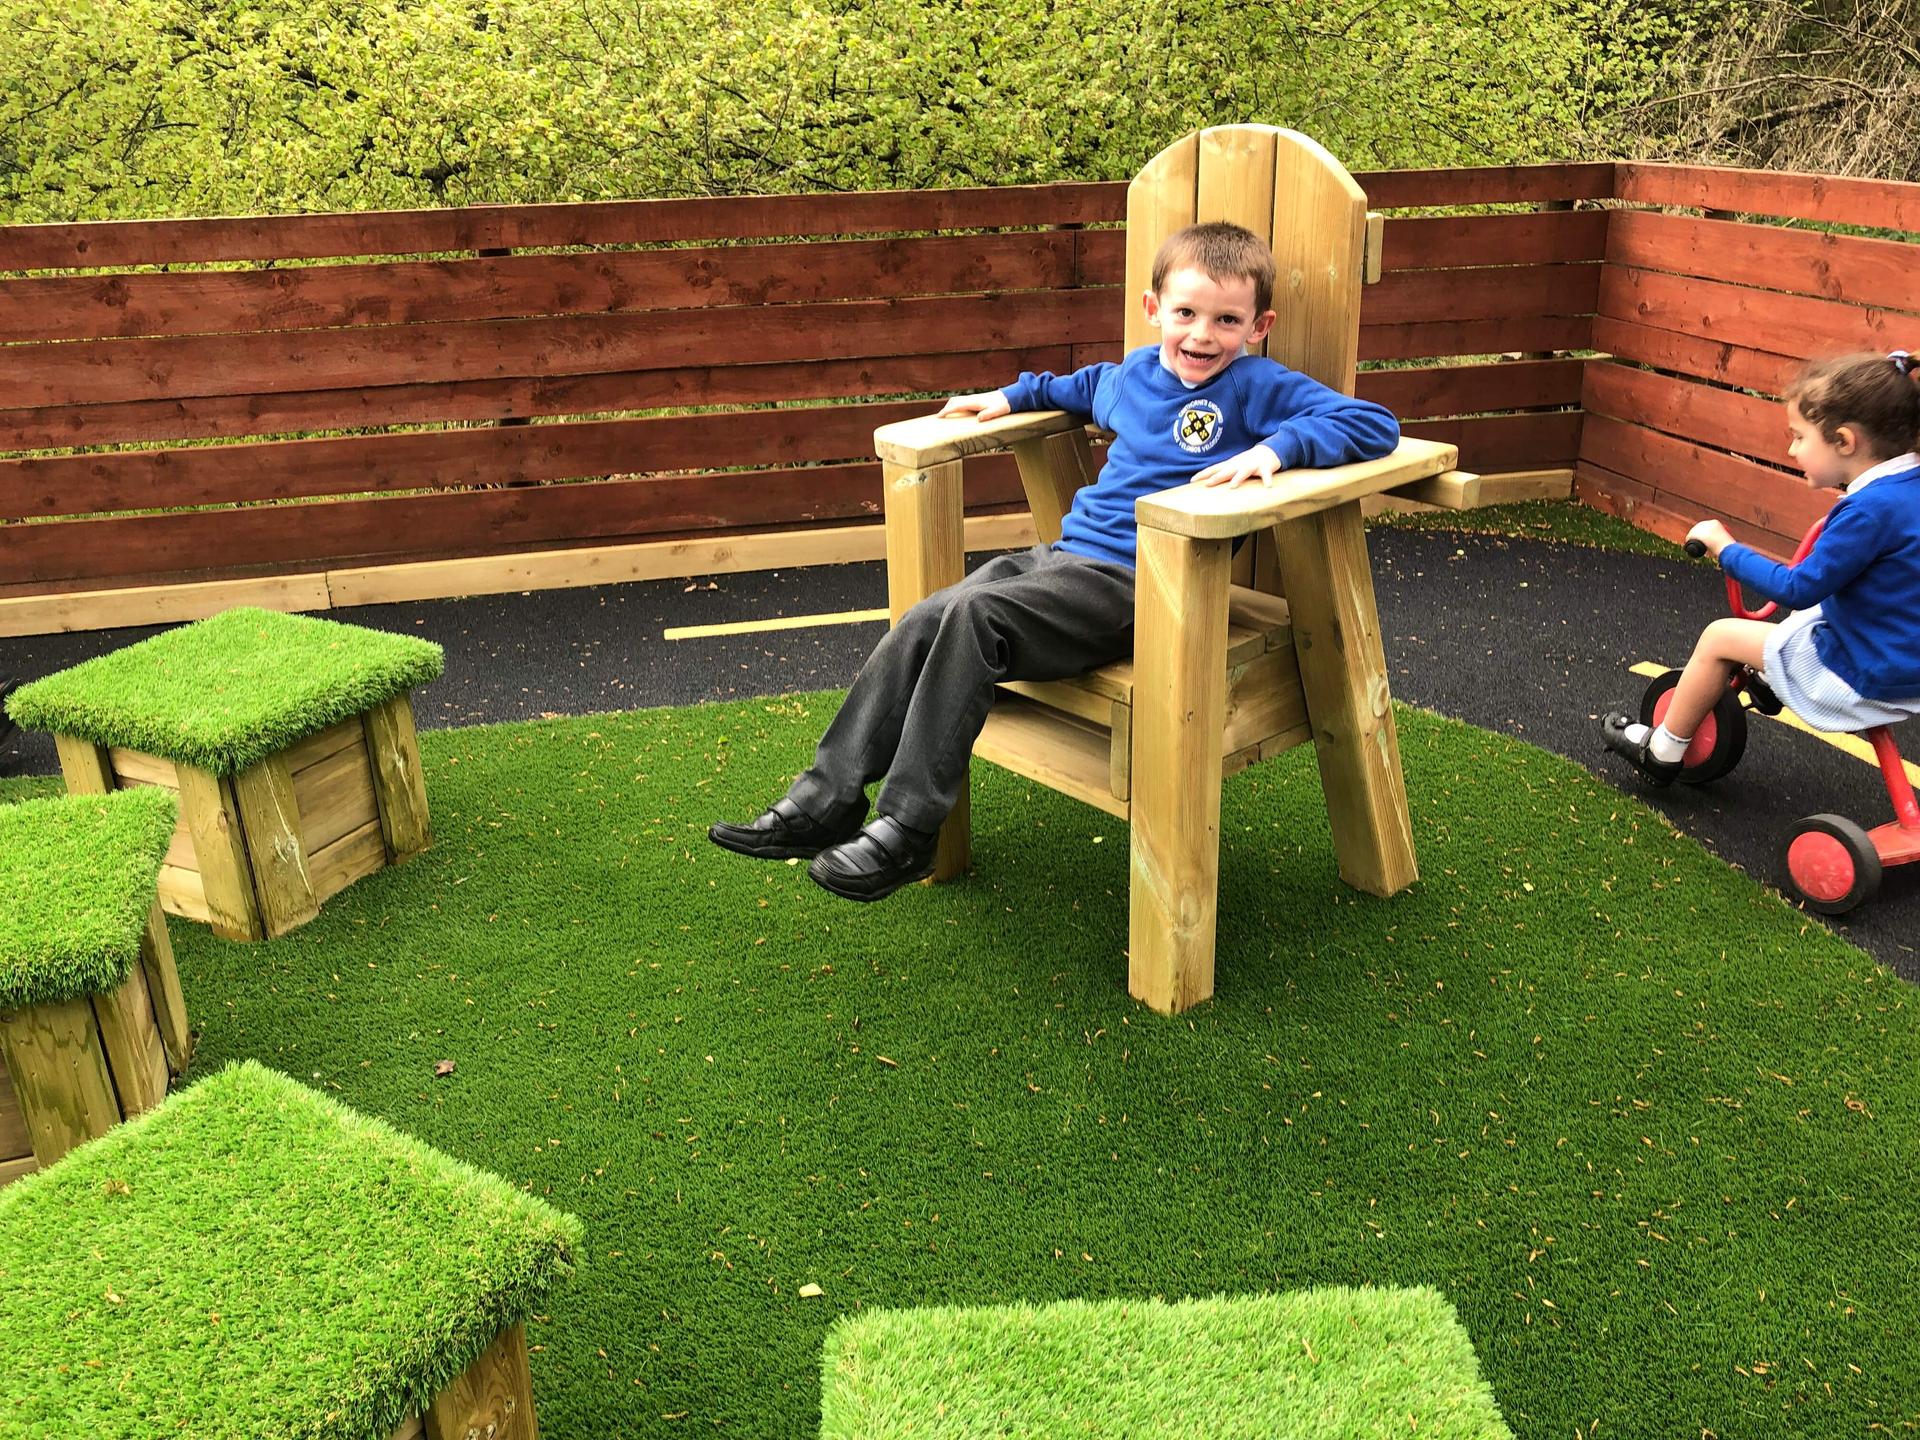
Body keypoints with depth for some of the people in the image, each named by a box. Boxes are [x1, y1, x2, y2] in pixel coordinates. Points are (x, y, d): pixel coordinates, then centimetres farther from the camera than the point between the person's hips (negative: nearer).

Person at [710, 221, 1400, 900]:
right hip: (1063, 554, 7)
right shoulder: (1134, 372, 16)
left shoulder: (1259, 386, -4)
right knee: (920, 624, -9)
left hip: (1134, 586, -7)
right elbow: (1080, 386, 42)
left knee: (975, 615, -27)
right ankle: (827, 798, -3)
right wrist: (1011, 396, 35)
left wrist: (1276, 447, -24)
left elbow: (1375, 424, -13)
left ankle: (904, 831, -24)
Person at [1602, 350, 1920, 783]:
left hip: (1863, 680, -9)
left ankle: (1662, 751, 14)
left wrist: (1725, 547, -14)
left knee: (1721, 637, 0)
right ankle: (1770, 680, 49)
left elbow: (1798, 589, -24)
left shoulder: (1870, 508, -26)